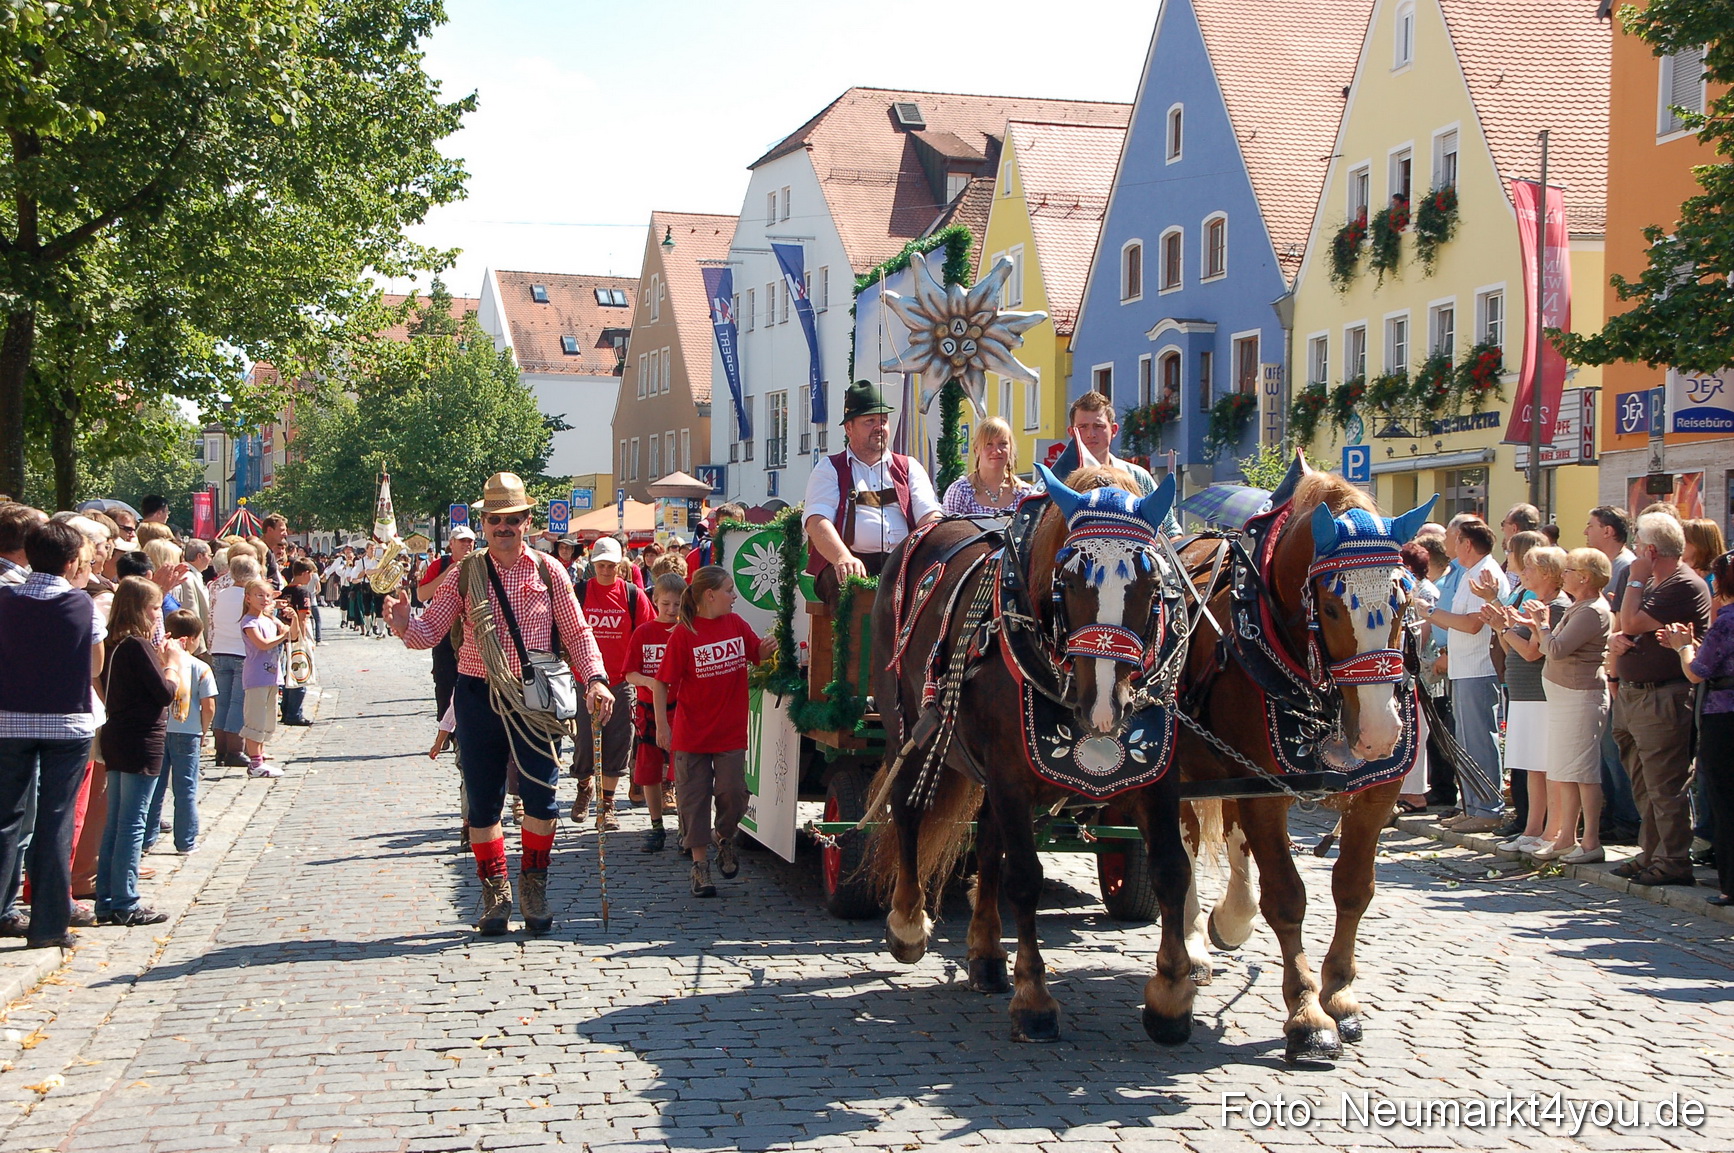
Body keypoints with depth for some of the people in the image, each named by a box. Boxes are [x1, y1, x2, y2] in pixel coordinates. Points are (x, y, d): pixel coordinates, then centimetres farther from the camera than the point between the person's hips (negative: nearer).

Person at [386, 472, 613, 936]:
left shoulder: (548, 572, 4)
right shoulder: (466, 574, 5)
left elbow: (576, 632, 5)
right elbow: (429, 631, 4)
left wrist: (595, 678, -8)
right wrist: (404, 624, -17)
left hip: (535, 698, -1)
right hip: (479, 695, 1)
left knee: (540, 794, -6)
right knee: (483, 801, 5)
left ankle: (534, 887, 13)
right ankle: (495, 894, 18)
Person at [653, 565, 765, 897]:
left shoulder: (736, 624, 3)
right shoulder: (683, 634, -11)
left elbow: (759, 654, 13)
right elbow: (663, 682, -8)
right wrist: (662, 725, -10)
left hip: (731, 732, 3)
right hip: (691, 731, -3)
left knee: (733, 792, -3)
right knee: (694, 797, 5)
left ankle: (724, 838, 26)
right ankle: (700, 864, 16)